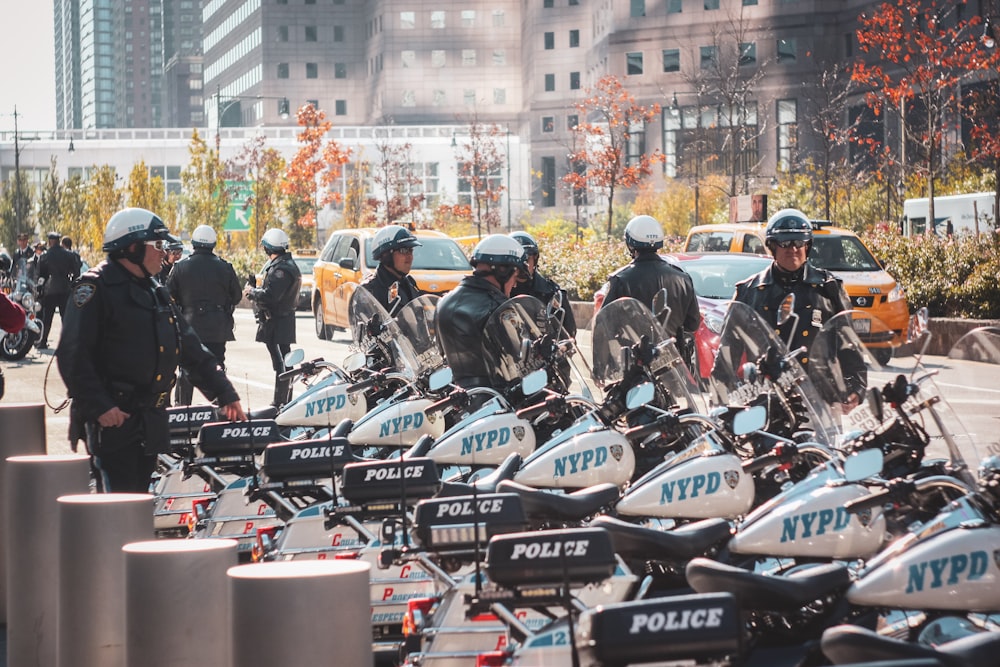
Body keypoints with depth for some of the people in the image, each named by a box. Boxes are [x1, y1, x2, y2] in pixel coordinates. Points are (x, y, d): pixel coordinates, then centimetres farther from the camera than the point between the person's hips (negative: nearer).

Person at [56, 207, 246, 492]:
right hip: (112, 417, -9)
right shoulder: (96, 288, -10)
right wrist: (98, 405, -24)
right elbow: (72, 354, -18)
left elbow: (191, 349, 21)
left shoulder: (157, 292, 18)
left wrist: (225, 393, 18)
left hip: (151, 419, 9)